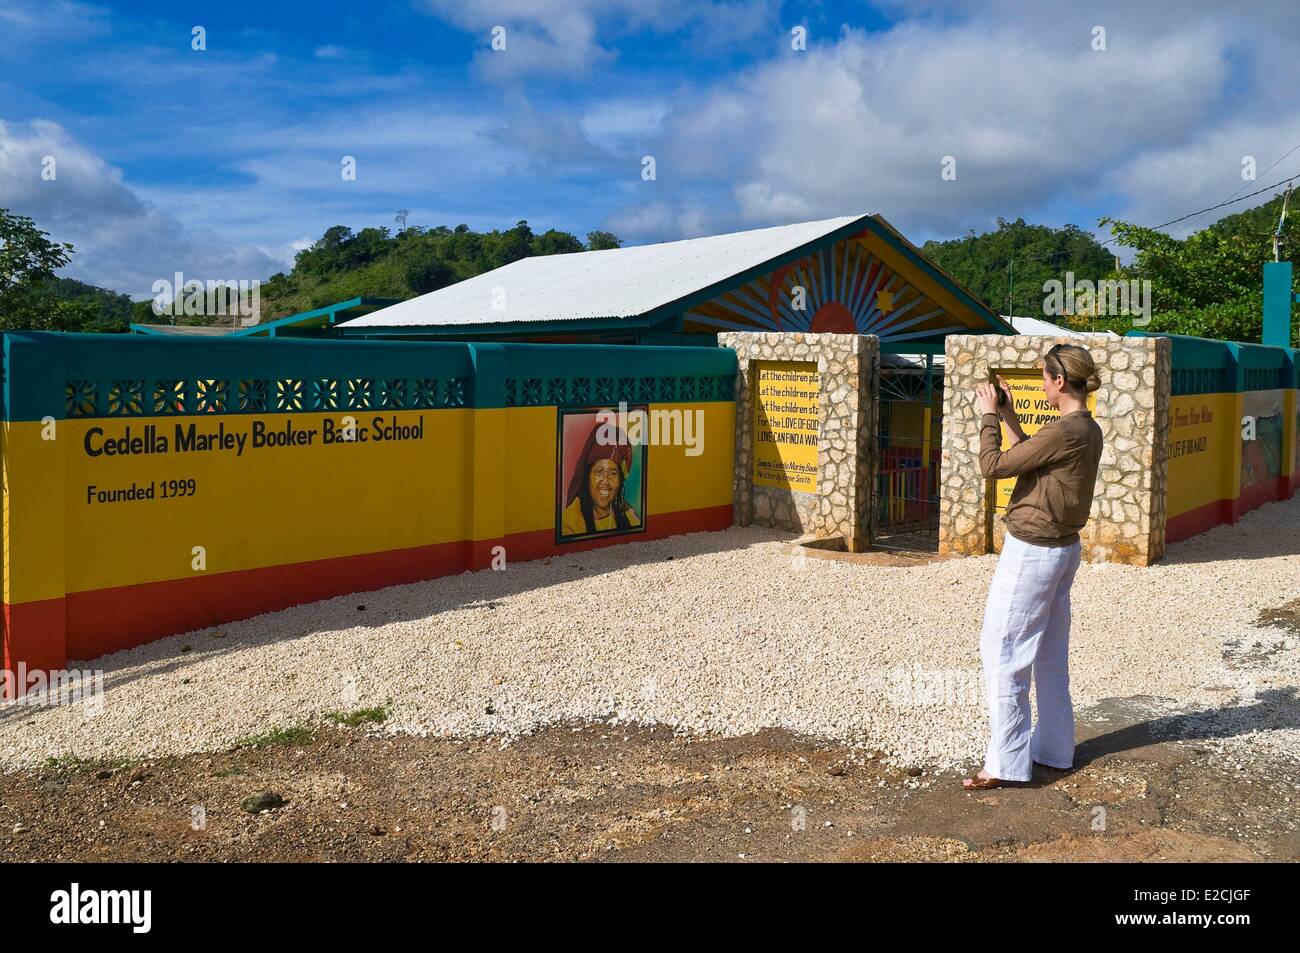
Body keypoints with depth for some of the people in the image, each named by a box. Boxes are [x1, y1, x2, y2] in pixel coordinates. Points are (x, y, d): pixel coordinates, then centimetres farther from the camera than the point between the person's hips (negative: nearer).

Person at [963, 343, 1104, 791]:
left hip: (1031, 553, -10)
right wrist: (1009, 417, 14)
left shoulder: (1066, 431, -22)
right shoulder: (1088, 430, 7)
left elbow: (993, 466, -19)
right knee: (1050, 656, 18)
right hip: (1062, 550, 10)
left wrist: (988, 417, -6)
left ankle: (1006, 763, 3)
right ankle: (1054, 749, 28)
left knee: (1002, 654, -2)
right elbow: (1031, 462, 17)